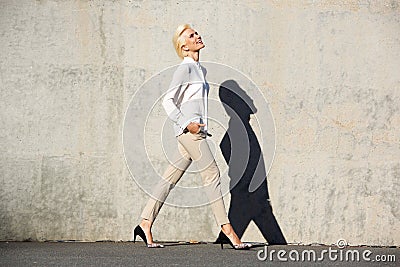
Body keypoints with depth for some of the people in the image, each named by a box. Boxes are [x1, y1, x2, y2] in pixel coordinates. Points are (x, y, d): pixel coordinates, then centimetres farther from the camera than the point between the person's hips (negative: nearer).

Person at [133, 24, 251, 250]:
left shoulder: (200, 70, 20)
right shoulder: (185, 68, -6)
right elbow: (168, 100, -11)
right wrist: (187, 123, -17)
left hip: (196, 131, 9)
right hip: (189, 131, -9)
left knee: (170, 180, 7)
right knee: (212, 174, -9)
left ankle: (145, 224, 8)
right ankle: (227, 230, -8)